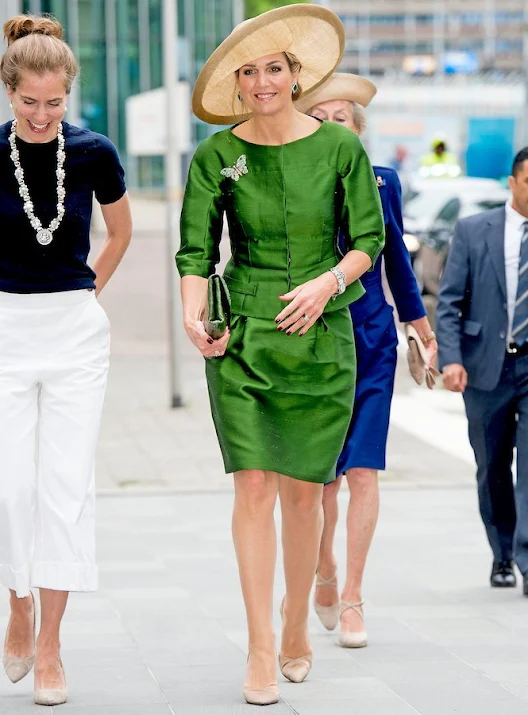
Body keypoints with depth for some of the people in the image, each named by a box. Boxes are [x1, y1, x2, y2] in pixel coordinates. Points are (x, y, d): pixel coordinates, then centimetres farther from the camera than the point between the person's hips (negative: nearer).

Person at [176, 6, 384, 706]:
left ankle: (296, 624, 26)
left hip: (321, 334, 1)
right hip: (243, 339, 0)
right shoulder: (217, 156, 0)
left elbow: (371, 238, 5)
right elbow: (196, 249, -1)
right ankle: (260, 652, -4)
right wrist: (193, 312, -18)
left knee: (303, 492, 5)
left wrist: (328, 282, -12)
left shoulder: (340, 147, 0)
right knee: (254, 487, -8)